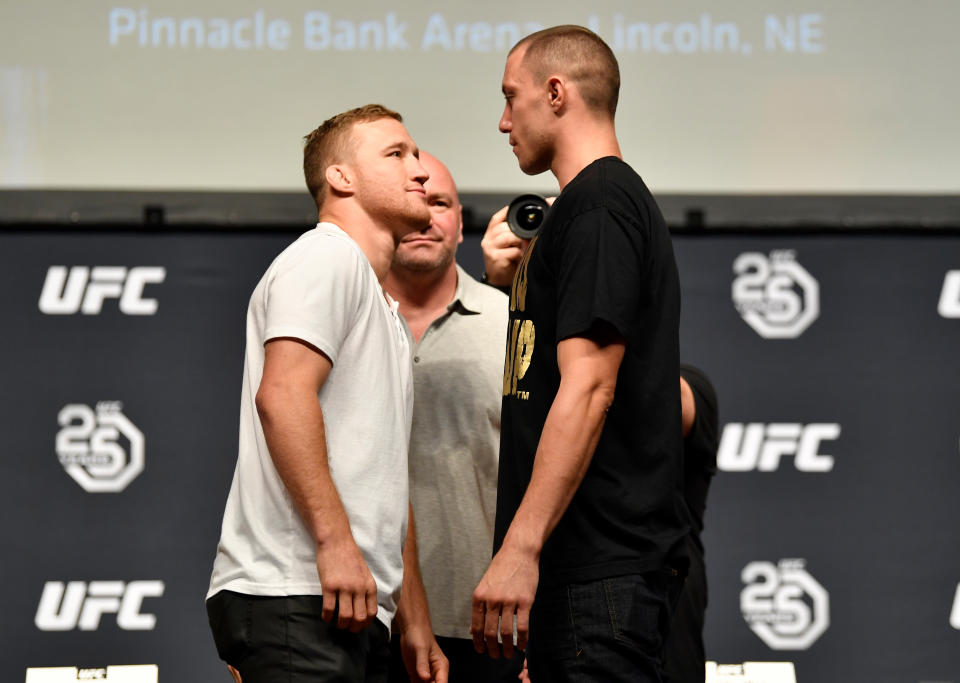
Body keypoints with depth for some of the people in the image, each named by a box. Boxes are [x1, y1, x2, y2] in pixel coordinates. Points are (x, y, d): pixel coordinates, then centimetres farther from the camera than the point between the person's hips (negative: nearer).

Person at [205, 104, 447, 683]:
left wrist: (415, 621, 26)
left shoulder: (384, 312, 29)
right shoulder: (327, 256, -2)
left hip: (352, 604, 10)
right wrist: (335, 540, -22)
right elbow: (281, 396, -17)